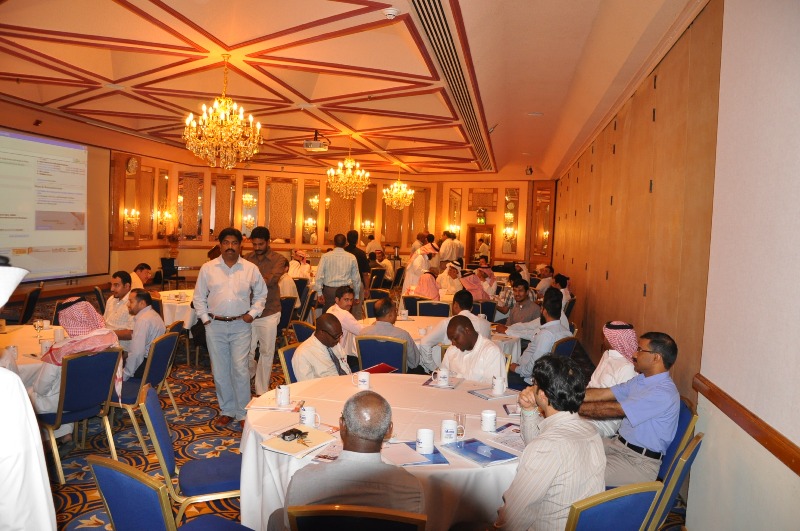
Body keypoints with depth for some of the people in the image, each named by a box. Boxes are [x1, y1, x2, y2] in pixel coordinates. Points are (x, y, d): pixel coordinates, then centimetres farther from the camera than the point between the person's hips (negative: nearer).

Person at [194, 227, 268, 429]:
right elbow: (199, 296, 10)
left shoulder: (251, 269, 1)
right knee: (220, 371, 9)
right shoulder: (208, 268, 2)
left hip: (240, 325, -1)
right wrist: (204, 318, 1)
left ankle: (243, 413, 10)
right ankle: (226, 411, 24)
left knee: (241, 370, -4)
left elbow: (261, 294, 12)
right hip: (215, 326, 2)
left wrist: (253, 313, 1)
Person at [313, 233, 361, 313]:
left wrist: (319, 293, 1)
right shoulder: (352, 258, 4)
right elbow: (356, 278, 8)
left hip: (329, 291, 0)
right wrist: (356, 296, 16)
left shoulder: (326, 256, 1)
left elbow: (319, 275, -3)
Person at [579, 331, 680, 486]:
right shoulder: (640, 379, 7)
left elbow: (612, 409, -25)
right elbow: (601, 394, 4)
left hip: (640, 462, -9)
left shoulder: (664, 393, -23)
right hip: (619, 443, 9)